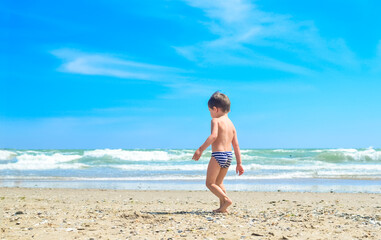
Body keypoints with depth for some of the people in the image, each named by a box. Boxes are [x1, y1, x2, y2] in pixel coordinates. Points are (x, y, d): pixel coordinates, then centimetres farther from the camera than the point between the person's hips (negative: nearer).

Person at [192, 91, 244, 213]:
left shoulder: (216, 120, -5)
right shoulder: (231, 124, 17)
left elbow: (213, 136, -24)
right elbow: (236, 146, 16)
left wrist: (200, 149, -25)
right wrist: (239, 163, 19)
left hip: (218, 154, -8)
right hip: (229, 155, 8)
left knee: (210, 183, 1)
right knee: (219, 182, 21)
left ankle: (226, 199, -15)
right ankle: (223, 207, 15)